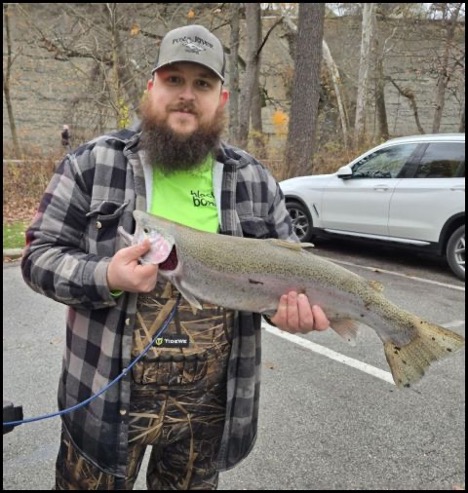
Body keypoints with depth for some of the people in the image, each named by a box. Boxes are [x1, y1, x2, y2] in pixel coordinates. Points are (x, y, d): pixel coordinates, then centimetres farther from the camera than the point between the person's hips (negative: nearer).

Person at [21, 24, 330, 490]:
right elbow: (40, 254, -5)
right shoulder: (93, 163, -6)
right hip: (107, 399, -1)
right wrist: (105, 277, -24)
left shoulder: (254, 179, 1)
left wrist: (293, 305, -14)